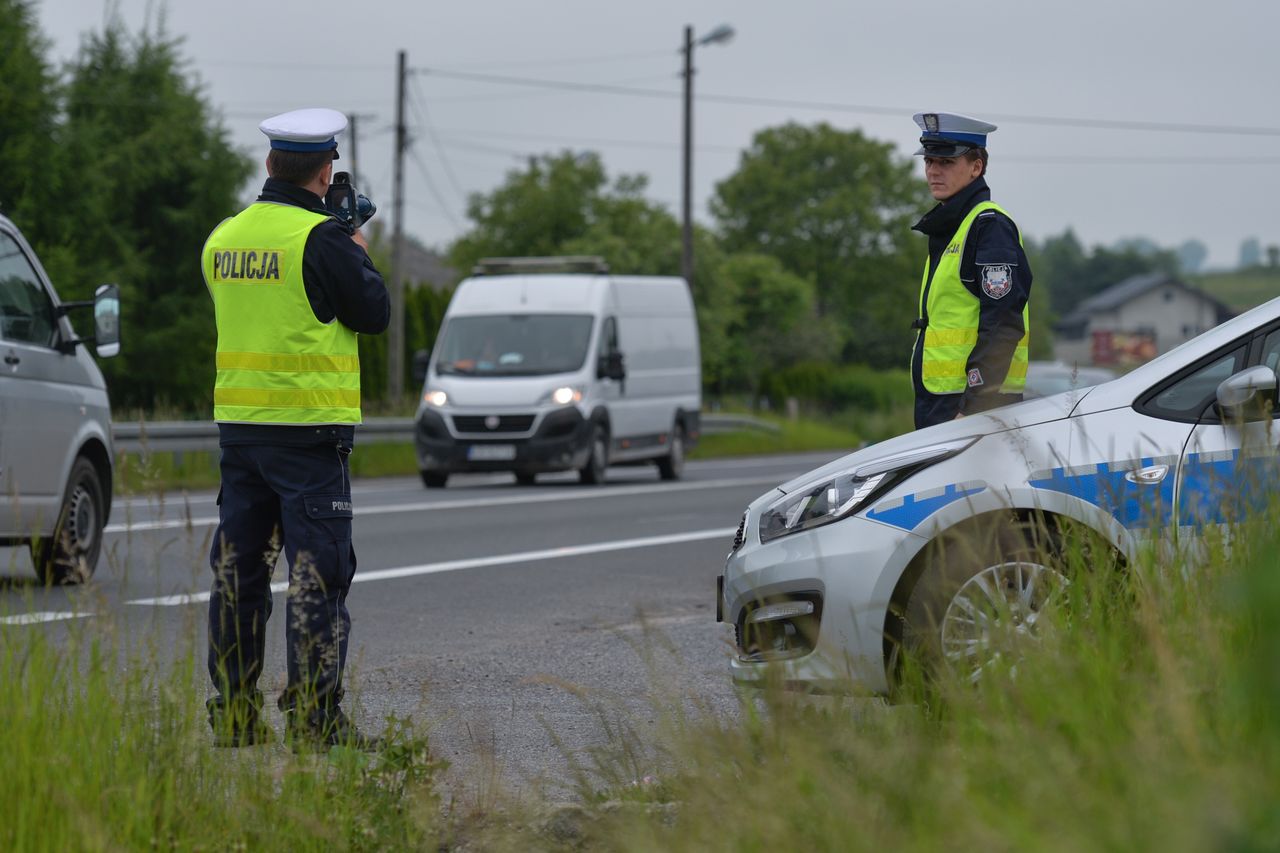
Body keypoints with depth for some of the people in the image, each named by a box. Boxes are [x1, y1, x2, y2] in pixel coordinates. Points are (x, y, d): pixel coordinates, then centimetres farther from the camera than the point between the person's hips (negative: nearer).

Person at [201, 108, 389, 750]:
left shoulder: (223, 238, 8)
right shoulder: (321, 239, -13)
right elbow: (373, 312, -7)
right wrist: (358, 256, 11)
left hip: (237, 424, 6)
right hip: (308, 426, -6)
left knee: (238, 569, 10)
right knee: (316, 572, -3)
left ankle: (233, 713, 13)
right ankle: (314, 716, -6)